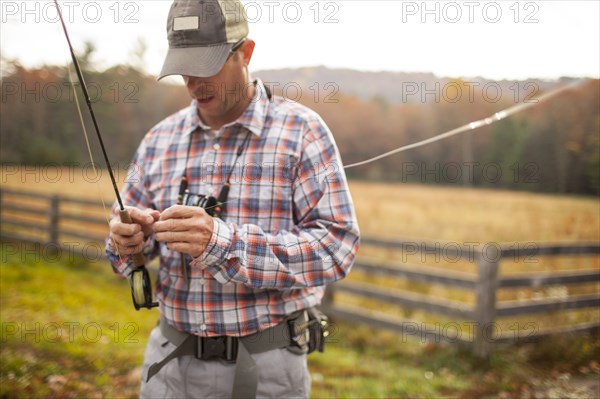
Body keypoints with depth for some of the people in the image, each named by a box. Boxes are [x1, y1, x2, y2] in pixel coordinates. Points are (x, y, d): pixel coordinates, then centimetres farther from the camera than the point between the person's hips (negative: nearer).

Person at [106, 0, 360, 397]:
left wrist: (222, 243, -28)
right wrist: (128, 242, -13)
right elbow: (128, 232, 12)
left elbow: (336, 245, -18)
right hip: (172, 356, 4)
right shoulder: (160, 139, 4)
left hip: (264, 364, -3)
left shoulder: (301, 131, -10)